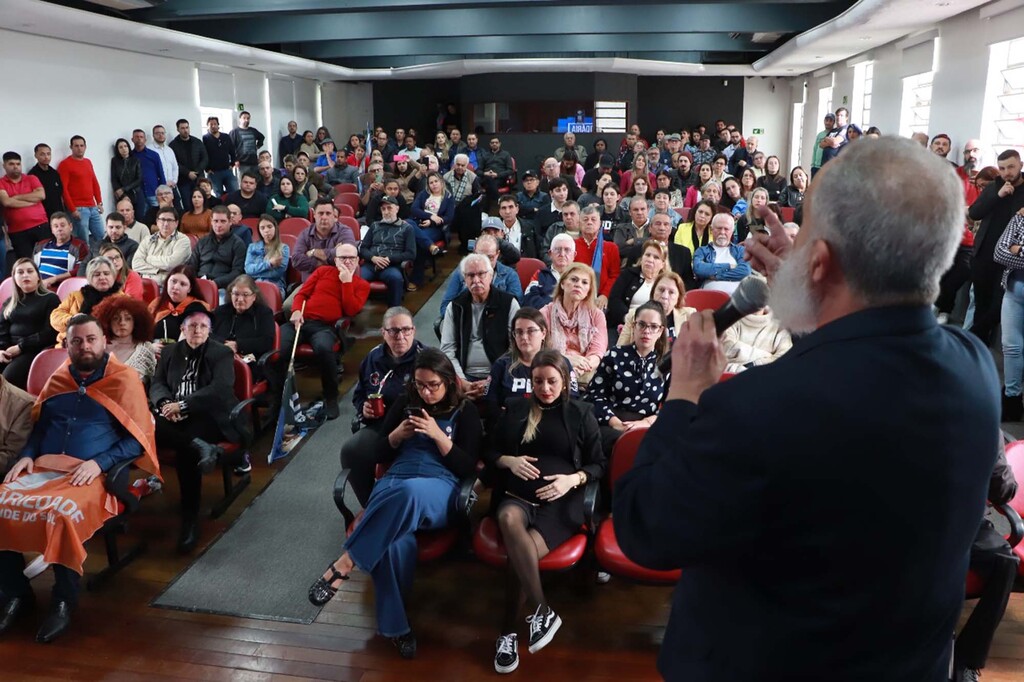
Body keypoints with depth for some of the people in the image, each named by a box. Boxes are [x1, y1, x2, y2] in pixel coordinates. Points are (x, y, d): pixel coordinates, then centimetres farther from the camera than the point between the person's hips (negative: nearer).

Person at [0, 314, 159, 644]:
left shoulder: (125, 379, 1)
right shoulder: (57, 379, 17)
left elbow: (138, 440, -3)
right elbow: (39, 426, 26)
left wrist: (99, 463, -16)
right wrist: (27, 455, 6)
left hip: (92, 474, -5)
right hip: (44, 468, 6)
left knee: (64, 512, -34)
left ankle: (64, 602, -15)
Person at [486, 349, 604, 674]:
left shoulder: (581, 413, 10)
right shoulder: (515, 409, 16)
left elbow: (599, 464, 10)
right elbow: (489, 453, 19)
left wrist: (573, 479, -10)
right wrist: (509, 461, -3)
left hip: (560, 502, -1)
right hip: (516, 496, 2)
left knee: (519, 557, -30)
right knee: (509, 519, -38)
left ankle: (508, 633, -10)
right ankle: (543, 611, -29)